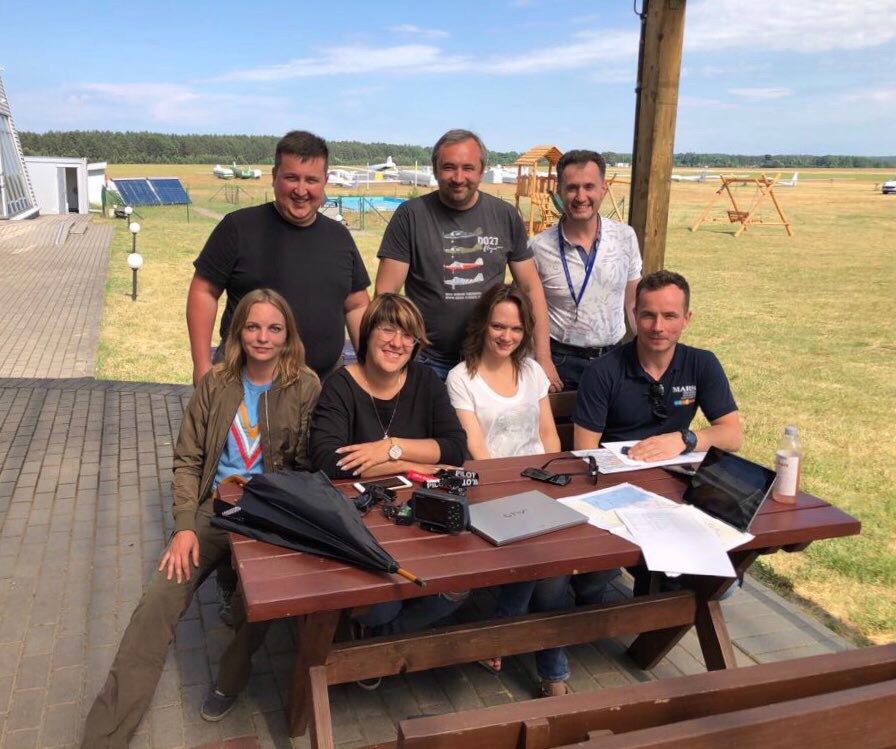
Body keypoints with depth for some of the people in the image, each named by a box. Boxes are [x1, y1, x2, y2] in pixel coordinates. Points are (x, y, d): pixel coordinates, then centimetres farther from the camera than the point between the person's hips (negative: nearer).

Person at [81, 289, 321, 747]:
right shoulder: (215, 384, 3)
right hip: (215, 508, 2)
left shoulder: (306, 387, -4)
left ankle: (231, 678, 7)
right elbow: (187, 460, 5)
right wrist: (184, 526, -8)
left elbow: (309, 468, -3)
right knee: (157, 602, -16)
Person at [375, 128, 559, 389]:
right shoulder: (410, 216, -6)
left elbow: (530, 287, 6)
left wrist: (543, 358, 2)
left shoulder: (505, 216, 2)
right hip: (428, 363, -2)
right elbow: (386, 293, -7)